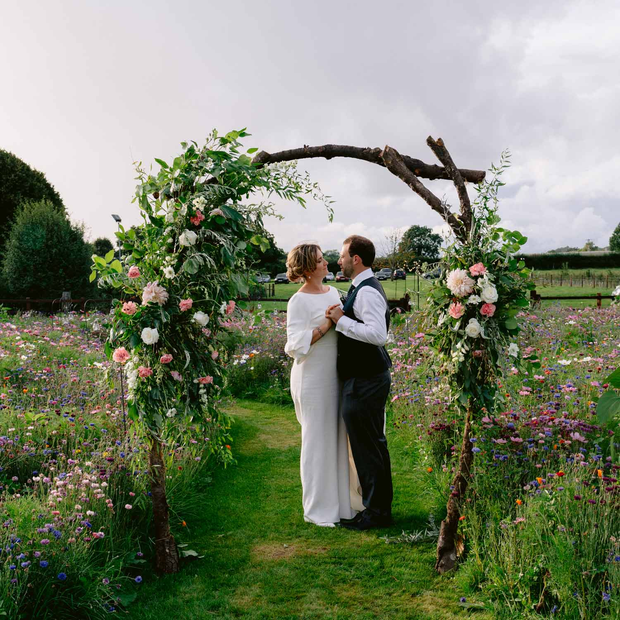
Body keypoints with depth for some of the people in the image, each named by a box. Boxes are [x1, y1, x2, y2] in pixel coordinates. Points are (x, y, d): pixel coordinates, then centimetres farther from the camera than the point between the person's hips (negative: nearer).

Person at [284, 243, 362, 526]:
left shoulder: (334, 293, 11)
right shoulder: (299, 301, -12)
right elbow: (296, 344, -17)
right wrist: (325, 325, -22)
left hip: (335, 375, 7)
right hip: (312, 378, -7)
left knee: (338, 437, 13)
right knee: (318, 439, 1)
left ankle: (340, 501, 26)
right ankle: (318, 510, 15)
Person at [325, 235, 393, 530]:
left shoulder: (367, 292, -19)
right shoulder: (364, 288, 15)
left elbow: (378, 334, -29)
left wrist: (341, 320, -22)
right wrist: (339, 319, 3)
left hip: (364, 382, -11)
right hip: (368, 377, 11)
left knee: (366, 447, -1)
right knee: (374, 443, 18)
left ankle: (375, 512, 10)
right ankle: (381, 505, 31)